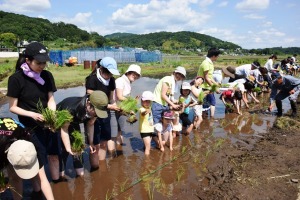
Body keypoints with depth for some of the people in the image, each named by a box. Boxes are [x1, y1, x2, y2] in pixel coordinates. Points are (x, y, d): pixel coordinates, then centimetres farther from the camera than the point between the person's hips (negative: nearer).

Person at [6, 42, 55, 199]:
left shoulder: (47, 76, -3)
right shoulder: (16, 79, -15)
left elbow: (51, 100, -1)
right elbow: (12, 107, -9)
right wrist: (31, 114, -24)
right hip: (30, 128, -4)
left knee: (53, 156, 17)